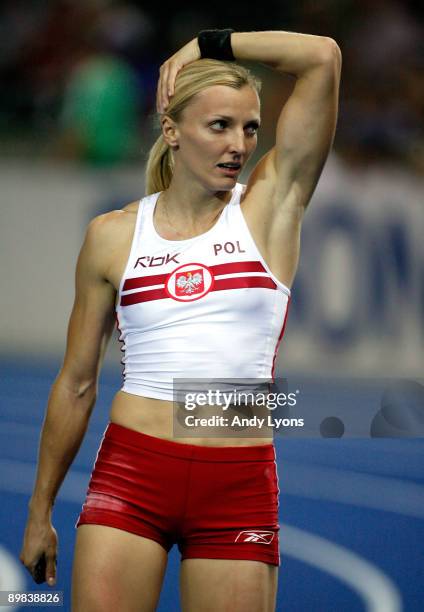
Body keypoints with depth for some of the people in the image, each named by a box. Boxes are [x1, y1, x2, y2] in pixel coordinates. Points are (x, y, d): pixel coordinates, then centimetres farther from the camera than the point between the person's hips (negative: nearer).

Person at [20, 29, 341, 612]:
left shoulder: (269, 206, 3)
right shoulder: (113, 235, 6)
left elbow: (323, 56, -5)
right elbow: (76, 383, 13)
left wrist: (208, 45, 4)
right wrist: (40, 511, 14)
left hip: (240, 483, 0)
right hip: (132, 471, 0)